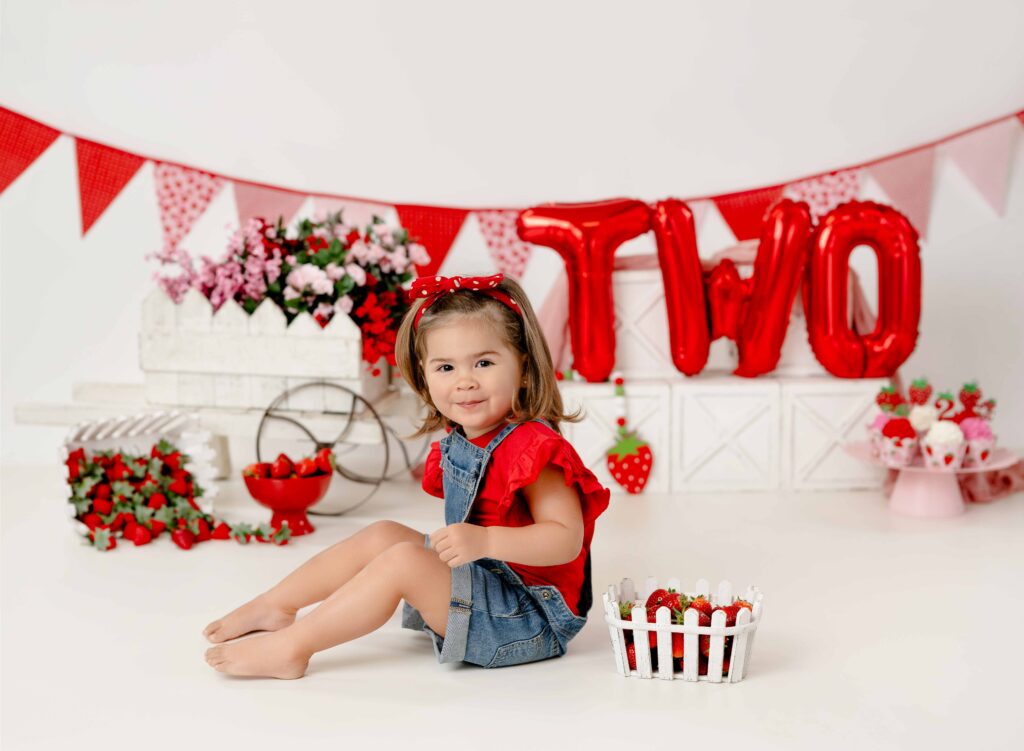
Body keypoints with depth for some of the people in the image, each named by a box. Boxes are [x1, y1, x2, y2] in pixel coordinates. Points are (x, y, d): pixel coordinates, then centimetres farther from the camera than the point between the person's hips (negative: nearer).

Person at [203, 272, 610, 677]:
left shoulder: (533, 448, -22)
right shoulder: (458, 443, 7)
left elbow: (566, 540, -30)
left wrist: (484, 540, -39)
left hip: (529, 620, -9)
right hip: (477, 578, 9)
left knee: (403, 559, -23)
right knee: (381, 534, 9)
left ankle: (291, 646, -15)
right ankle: (275, 605, 17)